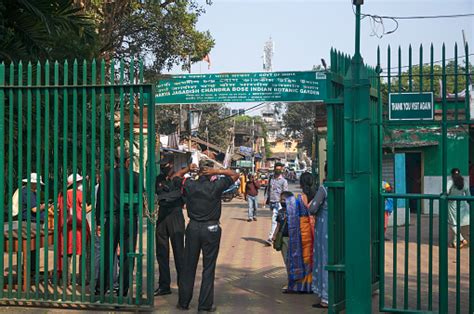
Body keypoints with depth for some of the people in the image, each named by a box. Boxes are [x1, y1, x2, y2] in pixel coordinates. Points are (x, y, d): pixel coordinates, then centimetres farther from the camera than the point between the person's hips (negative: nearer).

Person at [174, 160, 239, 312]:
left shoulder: (189, 185, -3)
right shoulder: (216, 186, -10)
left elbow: (175, 177, 16)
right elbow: (235, 175, 2)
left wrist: (187, 169, 9)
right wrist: (217, 172, -8)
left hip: (193, 227, 3)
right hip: (211, 228, -3)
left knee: (188, 266, 12)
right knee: (208, 268, 4)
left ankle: (183, 302, 19)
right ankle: (205, 304, 8)